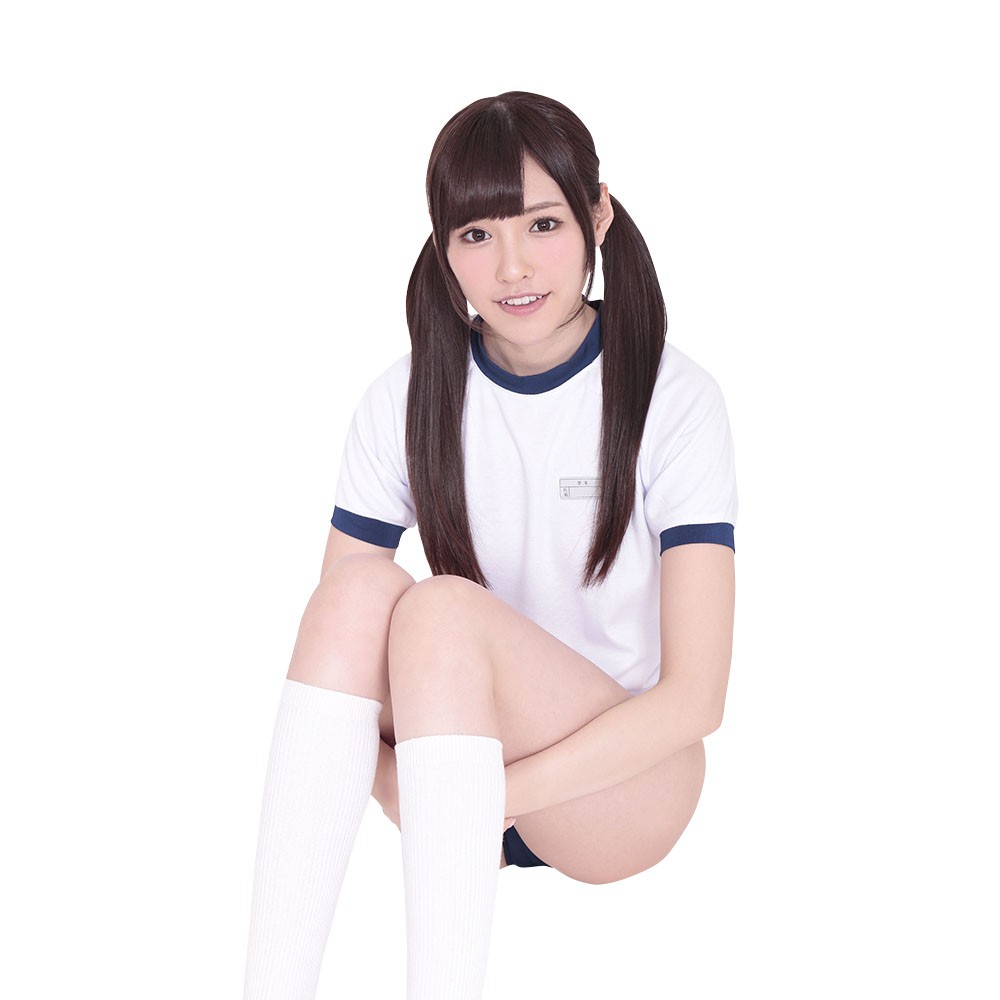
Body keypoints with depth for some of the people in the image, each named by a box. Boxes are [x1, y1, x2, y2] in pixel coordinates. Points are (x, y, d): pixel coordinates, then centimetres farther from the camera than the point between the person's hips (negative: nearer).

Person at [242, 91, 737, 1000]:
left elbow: (696, 696, -18)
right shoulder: (408, 401, -2)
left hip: (626, 786, -3)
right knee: (359, 586, -27)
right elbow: (331, 653, -5)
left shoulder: (673, 399, -12)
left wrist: (488, 797, -25)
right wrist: (405, 784, -23)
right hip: (457, 768, 3)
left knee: (441, 608, -31)